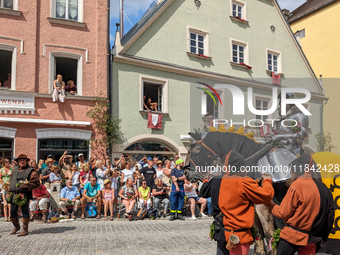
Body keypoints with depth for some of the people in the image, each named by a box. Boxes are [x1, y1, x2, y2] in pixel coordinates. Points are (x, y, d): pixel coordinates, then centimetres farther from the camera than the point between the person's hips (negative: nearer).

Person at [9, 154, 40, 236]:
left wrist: (27, 186, -20)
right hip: (14, 194, 6)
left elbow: (36, 183, -8)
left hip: (24, 194, -6)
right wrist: (10, 190, 18)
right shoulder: (15, 169, 15)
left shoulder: (31, 171, -5)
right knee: (12, 212, 11)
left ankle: (25, 230, 10)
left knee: (24, 212, -1)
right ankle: (16, 226, 32)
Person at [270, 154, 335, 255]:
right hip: (311, 239, 6)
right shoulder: (322, 187, 5)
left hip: (292, 236, -6)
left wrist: (271, 204, 4)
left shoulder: (297, 186, -15)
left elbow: (283, 213, -12)